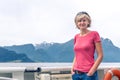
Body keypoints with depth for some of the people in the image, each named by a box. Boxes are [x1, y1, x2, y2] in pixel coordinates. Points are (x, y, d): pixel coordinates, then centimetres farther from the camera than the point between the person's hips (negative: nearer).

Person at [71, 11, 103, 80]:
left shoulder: (94, 34, -5)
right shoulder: (76, 37, 10)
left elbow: (100, 55, -7)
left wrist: (92, 70, -13)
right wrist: (72, 68, 5)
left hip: (88, 74, -5)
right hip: (76, 74, 5)